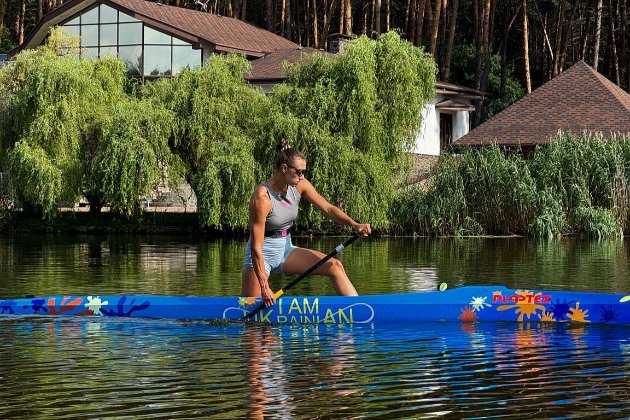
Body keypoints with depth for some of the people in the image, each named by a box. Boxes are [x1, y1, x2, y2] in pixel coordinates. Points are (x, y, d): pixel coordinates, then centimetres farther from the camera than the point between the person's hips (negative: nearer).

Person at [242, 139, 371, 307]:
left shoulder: (299, 186, -5)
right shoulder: (262, 197, -24)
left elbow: (328, 208, -1)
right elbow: (256, 247, -25)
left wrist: (354, 224, -20)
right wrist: (264, 287, -27)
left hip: (285, 249, 6)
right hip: (262, 254, -6)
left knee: (334, 266, -10)